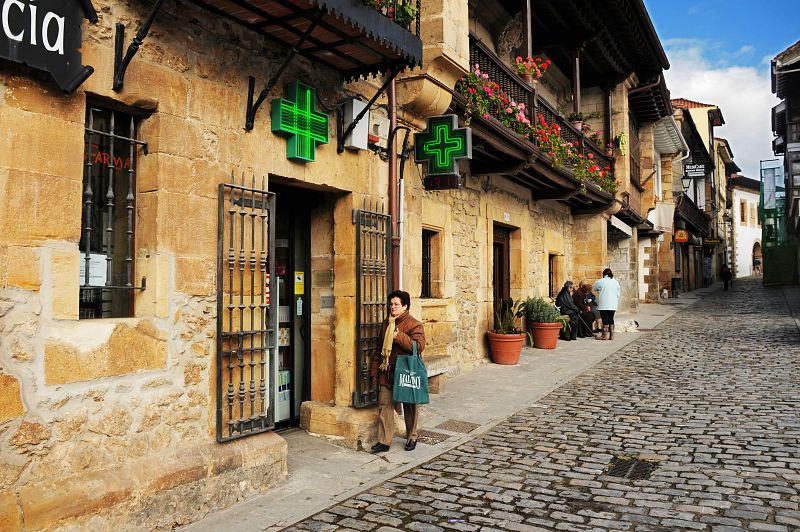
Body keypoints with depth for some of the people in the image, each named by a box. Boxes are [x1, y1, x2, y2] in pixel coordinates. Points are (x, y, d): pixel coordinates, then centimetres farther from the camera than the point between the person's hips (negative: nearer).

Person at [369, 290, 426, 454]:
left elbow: (419, 346, -21)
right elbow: (380, 348, 18)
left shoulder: (414, 324, -8)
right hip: (386, 372, 5)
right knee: (384, 405, 1)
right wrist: (375, 369, 16)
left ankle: (411, 438, 27)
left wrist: (399, 337, -26)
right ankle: (384, 441, 7)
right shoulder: (386, 324, 12)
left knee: (409, 406, 10)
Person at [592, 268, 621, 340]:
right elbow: (618, 294, 11)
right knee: (611, 319, 10)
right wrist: (616, 303, 19)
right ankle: (611, 335, 10)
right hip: (613, 305, 5)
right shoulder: (616, 282, 7)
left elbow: (593, 287, 11)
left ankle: (605, 335, -2)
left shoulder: (601, 281, -7)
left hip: (604, 305, -4)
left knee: (605, 319, -2)